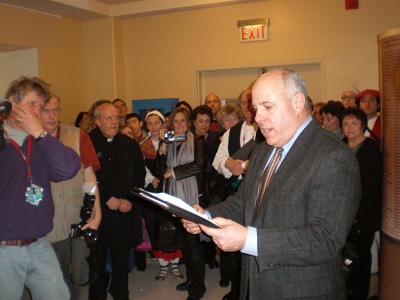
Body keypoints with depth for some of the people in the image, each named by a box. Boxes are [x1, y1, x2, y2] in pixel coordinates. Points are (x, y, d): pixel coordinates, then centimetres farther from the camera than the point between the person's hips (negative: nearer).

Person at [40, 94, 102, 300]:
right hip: (51, 223, 1)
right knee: (59, 278, 14)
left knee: (81, 277, 5)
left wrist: (97, 213, -9)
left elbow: (89, 177, -3)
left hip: (80, 218, 0)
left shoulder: (78, 136, -1)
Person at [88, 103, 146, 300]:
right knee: (97, 255, 7)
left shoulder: (130, 144, 9)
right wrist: (108, 199, -10)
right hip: (97, 209, -3)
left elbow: (139, 174, 8)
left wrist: (129, 200, -4)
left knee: (122, 254, 11)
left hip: (125, 210, 3)